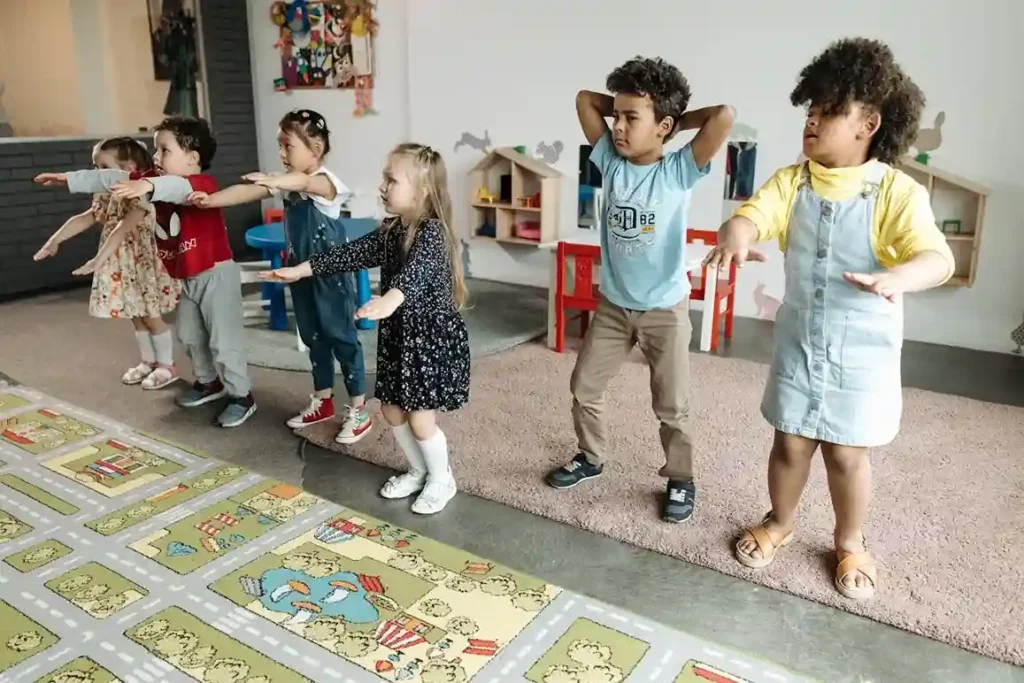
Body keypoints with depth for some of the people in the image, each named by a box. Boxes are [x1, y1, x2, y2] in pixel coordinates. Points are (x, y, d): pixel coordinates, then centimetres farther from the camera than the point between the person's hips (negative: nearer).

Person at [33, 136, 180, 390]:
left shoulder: (141, 196, -21)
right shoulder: (106, 199, 7)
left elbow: (123, 229, -31)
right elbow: (83, 219, 8)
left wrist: (99, 259, -38)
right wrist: (55, 240, 1)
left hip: (144, 267, -8)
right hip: (121, 269, 8)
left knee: (151, 317, 1)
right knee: (137, 317, 16)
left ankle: (167, 365, 14)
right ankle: (148, 361, 28)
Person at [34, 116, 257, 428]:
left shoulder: (203, 184, -20)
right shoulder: (159, 183, 6)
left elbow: (181, 188, -43)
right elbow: (115, 179, 7)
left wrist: (148, 186, -61)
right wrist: (70, 179, 5)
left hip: (217, 274, -10)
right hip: (189, 279, 10)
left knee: (224, 339, -5)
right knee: (189, 335, 20)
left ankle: (241, 395, 6)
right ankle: (209, 381, 37)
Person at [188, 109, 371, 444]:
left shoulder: (325, 181, -17)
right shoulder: (287, 182, 6)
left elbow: (305, 182, -40)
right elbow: (249, 192, -2)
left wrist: (275, 181, -61)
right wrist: (210, 200, -17)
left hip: (331, 275, -8)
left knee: (343, 338, 0)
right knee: (313, 338, 17)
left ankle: (359, 410, 10)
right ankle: (323, 401, 31)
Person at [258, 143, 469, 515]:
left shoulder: (432, 232, -21)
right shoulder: (390, 231, 6)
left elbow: (415, 271, -41)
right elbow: (351, 253, 12)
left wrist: (388, 301, -60)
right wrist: (299, 270, 11)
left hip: (432, 337, -8)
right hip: (398, 334, 9)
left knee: (420, 419, -2)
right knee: (392, 411, 15)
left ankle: (442, 479, 23)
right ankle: (418, 471, 36)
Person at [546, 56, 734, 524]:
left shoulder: (680, 171, -16)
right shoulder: (611, 161, -4)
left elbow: (724, 115, -28)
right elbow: (584, 98, -1)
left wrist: (675, 121, -14)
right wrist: (628, 108, -5)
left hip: (665, 309, -4)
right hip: (613, 304, 4)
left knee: (671, 406, 7)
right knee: (584, 387, 13)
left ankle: (680, 480, 29)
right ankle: (591, 458, 36)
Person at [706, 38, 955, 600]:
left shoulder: (898, 191, -14)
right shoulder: (790, 181, -2)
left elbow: (936, 257, -25)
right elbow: (749, 216, -18)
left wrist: (896, 277, -49)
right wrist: (735, 237, -44)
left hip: (862, 353, -2)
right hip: (797, 345, 3)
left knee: (847, 453, 8)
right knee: (790, 444, 13)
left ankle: (850, 543, 34)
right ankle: (779, 522, 39)